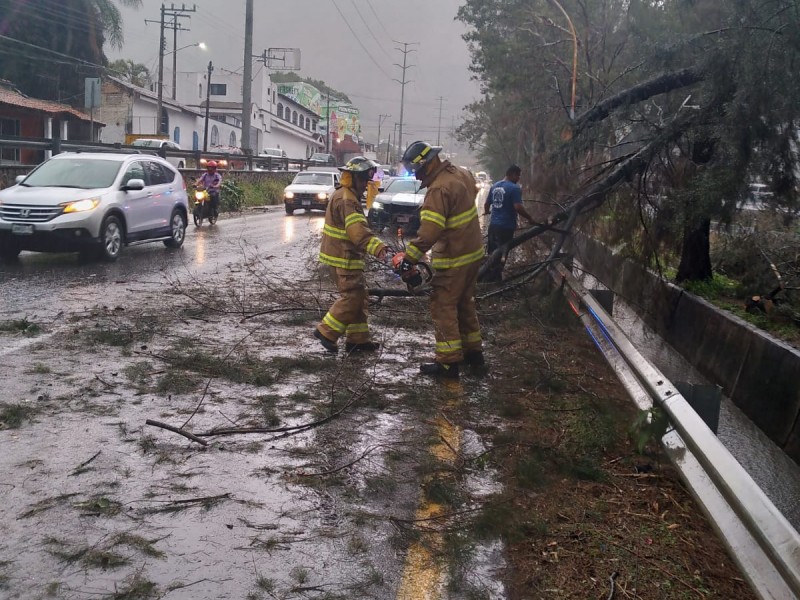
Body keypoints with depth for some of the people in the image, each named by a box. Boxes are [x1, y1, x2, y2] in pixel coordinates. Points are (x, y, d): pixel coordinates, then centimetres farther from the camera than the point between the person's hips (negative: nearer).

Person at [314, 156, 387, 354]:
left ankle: (358, 339, 16)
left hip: (344, 255, 11)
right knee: (352, 297, -8)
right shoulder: (346, 199, -19)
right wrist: (376, 247, -45)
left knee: (358, 297, 12)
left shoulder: (347, 196, 16)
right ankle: (326, 332, -1)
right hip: (343, 258, -11)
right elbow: (357, 229, -33)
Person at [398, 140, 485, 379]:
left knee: (443, 308, -1)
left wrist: (409, 258, -25)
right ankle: (473, 351, 30)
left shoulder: (439, 189, -25)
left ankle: (448, 362, 2)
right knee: (464, 304, 20)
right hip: (473, 252, 9)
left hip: (453, 260, -9)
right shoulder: (461, 173, 3)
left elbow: (429, 231, -31)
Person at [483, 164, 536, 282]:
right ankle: (496, 279, 13)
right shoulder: (514, 188, -14)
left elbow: (486, 204, 17)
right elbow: (518, 207, -22)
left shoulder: (494, 186, 8)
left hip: (493, 224, 7)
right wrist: (530, 218, -9)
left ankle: (488, 279, 25)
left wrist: (486, 212, 39)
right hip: (506, 226, -7)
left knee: (492, 253, 17)